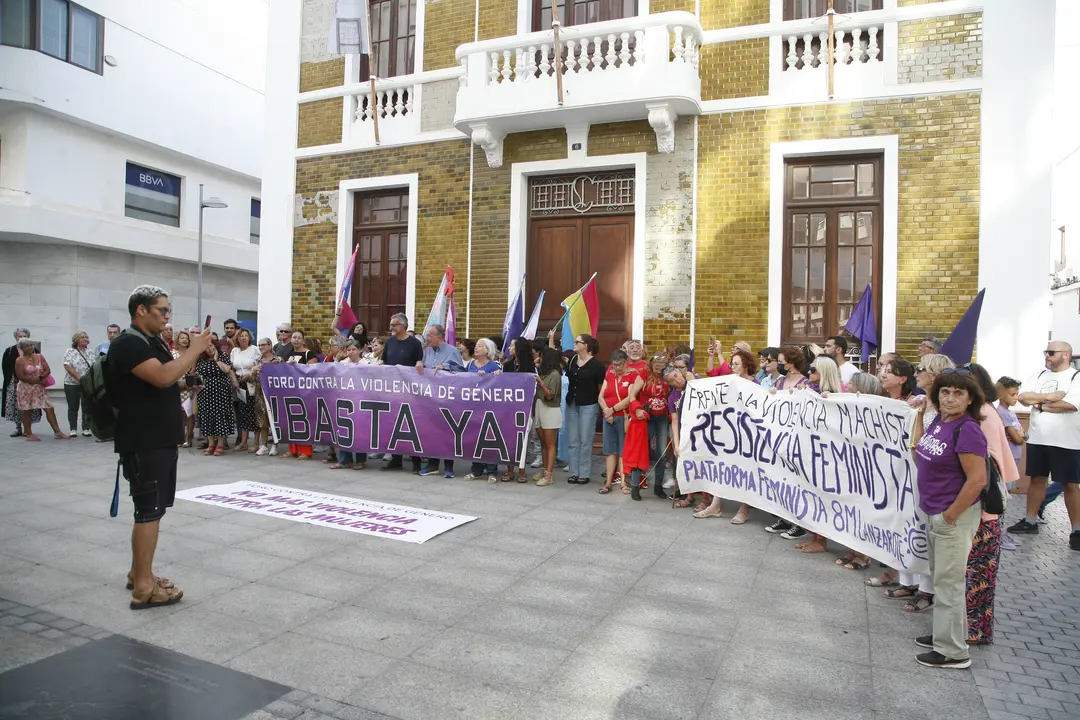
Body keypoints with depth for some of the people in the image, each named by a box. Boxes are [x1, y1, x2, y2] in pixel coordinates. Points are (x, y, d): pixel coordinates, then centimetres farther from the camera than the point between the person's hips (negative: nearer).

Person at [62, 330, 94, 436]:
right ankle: (73, 429, 13)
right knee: (73, 408, 6)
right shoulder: (70, 351, -3)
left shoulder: (90, 353, 9)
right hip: (72, 384, -3)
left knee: (87, 407, 1)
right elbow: (68, 366, -12)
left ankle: (86, 429, 8)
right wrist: (79, 378, -20)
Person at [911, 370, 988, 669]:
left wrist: (950, 515, -18)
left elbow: (977, 480, -24)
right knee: (940, 578, 20)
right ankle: (945, 635, 36)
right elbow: (920, 454, 19)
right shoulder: (939, 421, 3)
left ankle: (953, 652, 18)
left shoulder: (967, 430, -21)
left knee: (948, 582, 3)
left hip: (955, 516, -8)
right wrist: (919, 414, 11)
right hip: (934, 514, 9)